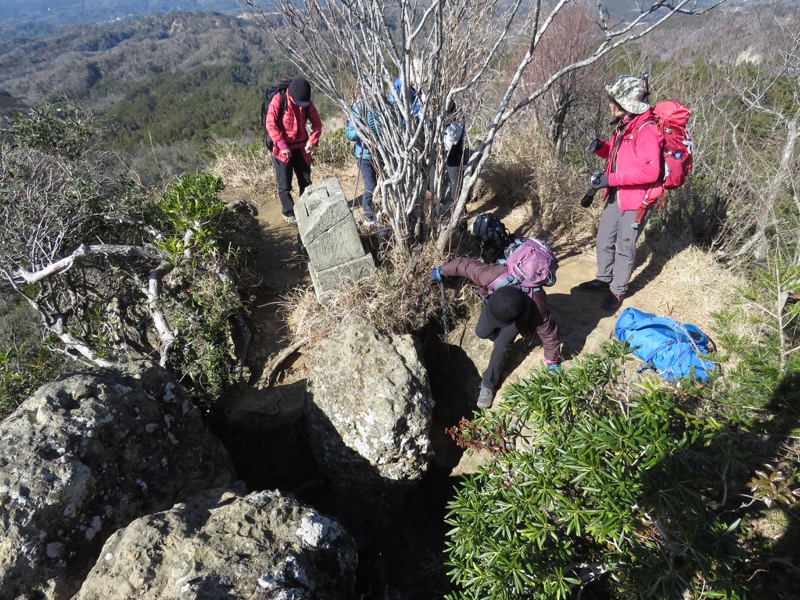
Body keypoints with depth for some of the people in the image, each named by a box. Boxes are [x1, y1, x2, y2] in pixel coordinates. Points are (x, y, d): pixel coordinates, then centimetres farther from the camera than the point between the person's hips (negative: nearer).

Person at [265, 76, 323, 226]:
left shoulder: (307, 102, -2)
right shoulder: (278, 100, -15)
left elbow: (317, 122, 3)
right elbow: (270, 124, -19)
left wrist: (312, 141, -13)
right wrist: (282, 145, -26)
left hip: (301, 149, 5)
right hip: (282, 149, -4)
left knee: (306, 182, 13)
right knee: (284, 185, 2)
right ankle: (289, 214, 17)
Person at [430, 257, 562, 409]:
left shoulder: (536, 308, -46)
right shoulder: (492, 277, -47)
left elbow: (549, 332, -27)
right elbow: (468, 265, -29)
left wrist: (552, 360, -12)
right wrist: (442, 270, -12)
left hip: (520, 314, -3)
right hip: (494, 299, 3)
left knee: (501, 345, -14)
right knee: (482, 332, 1)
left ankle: (489, 384, 7)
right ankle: (503, 337, 36)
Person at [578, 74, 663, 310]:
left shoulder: (646, 130, -21)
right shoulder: (623, 125, 6)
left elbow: (650, 171, -27)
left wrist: (611, 179, -28)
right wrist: (602, 147, -1)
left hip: (637, 200, -9)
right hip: (616, 195, 9)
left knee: (625, 247, 4)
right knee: (604, 240, 17)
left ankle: (618, 291, 20)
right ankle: (603, 279, 36)